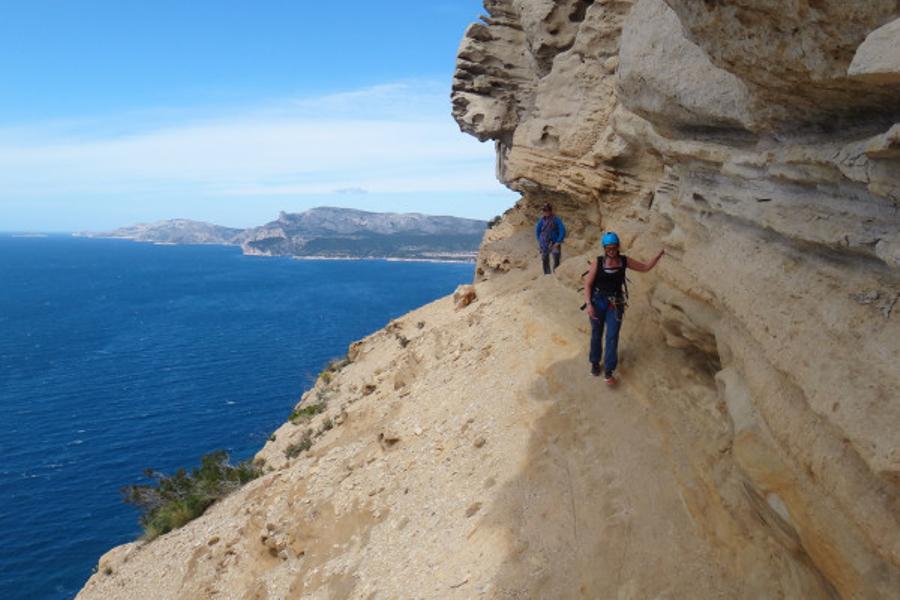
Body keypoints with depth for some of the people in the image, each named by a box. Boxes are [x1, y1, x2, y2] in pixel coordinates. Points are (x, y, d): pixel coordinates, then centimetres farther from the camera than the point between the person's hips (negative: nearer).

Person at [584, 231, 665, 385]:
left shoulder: (624, 261, -5)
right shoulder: (598, 262, -13)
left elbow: (645, 268, 6)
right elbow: (588, 284, -9)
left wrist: (658, 256, -10)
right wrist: (589, 304, -16)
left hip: (615, 303, 1)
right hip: (598, 302, -1)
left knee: (612, 337, -3)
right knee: (596, 335, 13)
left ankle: (608, 372, 5)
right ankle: (595, 363, 36)